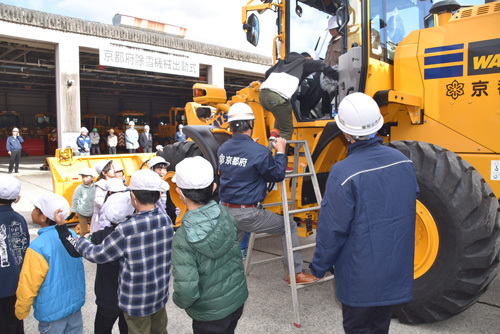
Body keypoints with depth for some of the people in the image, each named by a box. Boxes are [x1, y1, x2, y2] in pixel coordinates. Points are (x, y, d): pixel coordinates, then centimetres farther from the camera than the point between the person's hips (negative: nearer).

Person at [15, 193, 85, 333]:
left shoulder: (38, 247, -25)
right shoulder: (72, 235, -6)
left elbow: (28, 286, -16)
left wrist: (20, 312, -1)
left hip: (52, 311, -5)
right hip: (75, 302, 5)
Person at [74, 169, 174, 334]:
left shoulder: (126, 230, -28)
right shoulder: (166, 221, -11)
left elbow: (97, 255, -14)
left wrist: (79, 241, 6)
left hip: (136, 301, -5)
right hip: (160, 295, 5)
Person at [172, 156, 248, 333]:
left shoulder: (183, 239, -28)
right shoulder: (224, 214, -14)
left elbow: (187, 291, -27)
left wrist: (180, 301, -5)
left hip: (211, 312, -4)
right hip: (238, 299, 4)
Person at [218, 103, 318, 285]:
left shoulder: (223, 149, 4)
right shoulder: (259, 152, -17)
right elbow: (277, 176, -5)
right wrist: (281, 152, 7)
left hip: (226, 210, 7)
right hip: (248, 214, -6)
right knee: (289, 227, 12)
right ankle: (296, 273, 17)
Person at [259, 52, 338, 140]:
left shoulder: (282, 62, 33)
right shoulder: (304, 62, 17)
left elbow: (268, 73, 37)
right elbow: (320, 66, 6)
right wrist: (338, 76, 13)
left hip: (262, 94, 7)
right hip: (277, 97, -7)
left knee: (282, 112, 33)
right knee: (287, 130, 6)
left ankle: (275, 133, 14)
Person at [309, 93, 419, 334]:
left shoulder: (343, 174, -26)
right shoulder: (403, 162, -5)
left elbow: (332, 230, -18)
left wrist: (319, 267, -3)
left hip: (361, 279, -6)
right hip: (397, 272, 6)